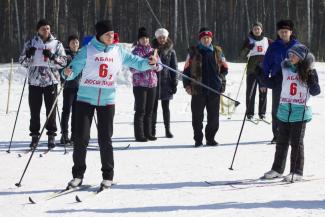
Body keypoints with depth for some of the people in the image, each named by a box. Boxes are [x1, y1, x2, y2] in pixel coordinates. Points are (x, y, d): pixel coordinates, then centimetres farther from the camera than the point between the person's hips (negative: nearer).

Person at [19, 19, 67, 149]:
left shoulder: (57, 44, 5)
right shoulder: (30, 44, 8)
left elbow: (63, 62, -1)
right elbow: (23, 62, 7)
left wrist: (52, 56, -18)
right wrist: (28, 55, -14)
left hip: (51, 81, -1)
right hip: (34, 81, 1)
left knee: (51, 109, 1)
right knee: (34, 110, 3)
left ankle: (51, 135, 9)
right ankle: (35, 135, 12)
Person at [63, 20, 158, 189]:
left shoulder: (118, 51, 3)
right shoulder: (87, 50, -5)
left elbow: (134, 61, 10)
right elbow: (74, 68, -6)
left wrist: (148, 63, -9)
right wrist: (68, 73, -28)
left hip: (107, 100, 2)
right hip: (85, 99, -1)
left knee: (105, 139, 3)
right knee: (81, 138, -2)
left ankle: (108, 176, 14)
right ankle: (78, 175, 11)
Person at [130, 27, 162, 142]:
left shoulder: (152, 50, 12)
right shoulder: (136, 52, -3)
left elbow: (160, 66, 10)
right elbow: (132, 69, -10)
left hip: (152, 84, 5)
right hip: (139, 84, -5)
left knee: (149, 110, 9)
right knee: (140, 110, -5)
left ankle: (148, 133, 16)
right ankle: (139, 135, -1)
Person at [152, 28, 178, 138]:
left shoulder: (171, 51, 4)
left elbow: (174, 67, 4)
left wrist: (174, 83, -1)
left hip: (166, 82, 0)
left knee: (166, 107, 5)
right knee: (154, 107, 3)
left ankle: (167, 130, 10)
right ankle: (152, 130, 9)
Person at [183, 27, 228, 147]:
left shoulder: (218, 52, 9)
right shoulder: (193, 52, 4)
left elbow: (224, 69, 16)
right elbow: (186, 69, 8)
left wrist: (220, 80, 2)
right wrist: (187, 84, 0)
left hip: (214, 90, 1)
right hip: (197, 89, -1)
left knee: (213, 116, 4)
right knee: (197, 116, 1)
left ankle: (210, 138, 17)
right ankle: (198, 139, 11)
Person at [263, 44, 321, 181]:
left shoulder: (308, 71, -4)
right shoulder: (285, 68, 6)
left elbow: (315, 92, -6)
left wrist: (312, 77, -20)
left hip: (300, 111, -4)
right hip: (284, 110, 4)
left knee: (296, 142, -1)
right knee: (282, 141, 11)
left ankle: (297, 172, 7)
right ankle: (277, 169, 21)